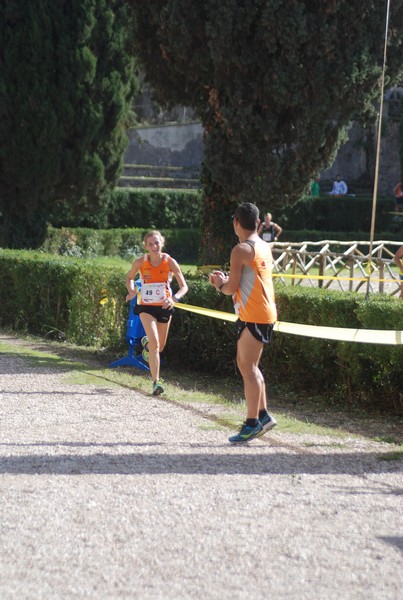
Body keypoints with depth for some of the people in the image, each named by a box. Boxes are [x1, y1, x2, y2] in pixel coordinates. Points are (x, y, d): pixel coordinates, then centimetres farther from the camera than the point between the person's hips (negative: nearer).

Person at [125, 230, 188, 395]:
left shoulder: (169, 262, -13)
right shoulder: (140, 262, -11)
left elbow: (184, 286, -11)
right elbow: (129, 278, 9)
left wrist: (174, 298, -30)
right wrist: (131, 291, -12)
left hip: (164, 307, 2)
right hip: (146, 307, -2)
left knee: (160, 346, 16)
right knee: (155, 344, -19)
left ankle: (146, 342, 53)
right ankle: (156, 382, -14)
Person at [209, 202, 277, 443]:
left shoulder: (241, 249, -13)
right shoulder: (265, 247, 14)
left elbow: (232, 288, -13)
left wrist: (220, 284, 7)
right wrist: (227, 281, 20)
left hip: (253, 317, -9)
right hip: (265, 313, 9)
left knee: (248, 367, -6)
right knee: (246, 364, 17)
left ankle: (252, 423, -5)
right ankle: (263, 414, 18)